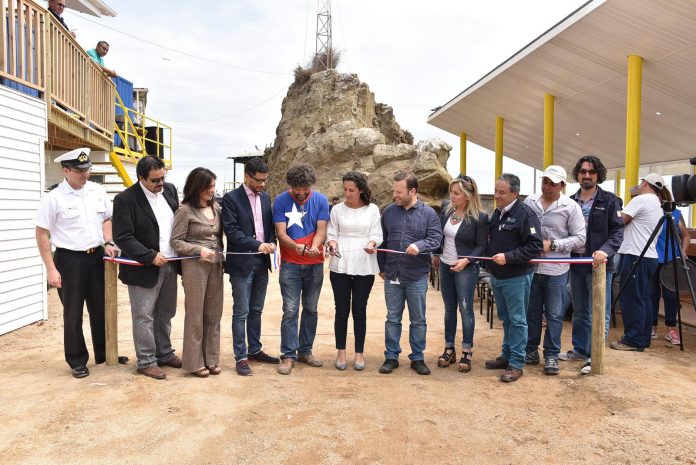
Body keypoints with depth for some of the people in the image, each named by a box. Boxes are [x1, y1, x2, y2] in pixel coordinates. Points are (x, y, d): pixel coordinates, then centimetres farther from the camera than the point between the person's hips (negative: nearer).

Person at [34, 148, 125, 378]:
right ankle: (77, 361, 21)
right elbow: (42, 234, -7)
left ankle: (104, 353, 29)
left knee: (100, 308, 14)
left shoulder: (97, 191, 3)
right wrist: (51, 269, -10)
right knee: (73, 313, 6)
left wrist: (108, 243, 0)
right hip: (69, 260, -4)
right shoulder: (54, 198, -11)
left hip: (96, 257, 4)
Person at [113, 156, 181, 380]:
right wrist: (151, 256, -20)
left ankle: (164, 354, 32)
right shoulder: (125, 199, -14)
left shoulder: (170, 189, 5)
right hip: (144, 268, -6)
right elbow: (122, 237, -17)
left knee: (165, 315, 17)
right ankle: (146, 362, 17)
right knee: (144, 317, 4)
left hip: (169, 266, 6)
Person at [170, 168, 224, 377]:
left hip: (216, 265, 5)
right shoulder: (185, 210, -8)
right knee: (195, 315, 4)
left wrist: (221, 254, 3)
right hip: (194, 265, -5)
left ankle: (211, 358, 21)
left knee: (214, 314, 10)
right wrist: (199, 250, -20)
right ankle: (194, 362, 16)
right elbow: (175, 242, -8)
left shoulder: (216, 207, 7)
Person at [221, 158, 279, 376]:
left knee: (256, 311, 16)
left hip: (262, 262, 6)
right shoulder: (231, 198, -8)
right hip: (242, 263, -6)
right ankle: (241, 357, 11)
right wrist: (257, 245, -22)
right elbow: (231, 230, -15)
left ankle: (255, 350, 29)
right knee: (241, 313, 1)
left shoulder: (265, 197, 10)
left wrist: (271, 242, -7)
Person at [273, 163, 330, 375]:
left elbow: (321, 230, -7)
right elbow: (281, 234, -11)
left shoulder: (320, 200, -2)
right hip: (290, 264, -2)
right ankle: (288, 356, 4)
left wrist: (314, 247, -28)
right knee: (290, 311, -3)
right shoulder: (281, 201, -7)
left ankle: (305, 351, 23)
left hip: (315, 264, 3)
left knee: (310, 309, 11)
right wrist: (297, 247, -31)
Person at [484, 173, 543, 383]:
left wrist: (508, 257, -24)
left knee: (517, 320, 2)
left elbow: (535, 246, -20)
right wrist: (490, 259, 9)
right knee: (505, 318, 18)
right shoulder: (497, 213, 10)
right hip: (497, 277, 8)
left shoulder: (525, 214, -16)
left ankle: (517, 364, 11)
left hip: (516, 278, -8)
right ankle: (506, 355, 31)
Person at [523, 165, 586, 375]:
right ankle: (531, 351, 26)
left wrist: (552, 245, -14)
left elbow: (580, 238, -6)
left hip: (556, 270, -3)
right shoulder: (529, 202, 3)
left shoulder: (570, 207, -6)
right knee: (531, 311, 12)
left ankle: (551, 355, 19)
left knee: (554, 314, 7)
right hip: (531, 267, 3)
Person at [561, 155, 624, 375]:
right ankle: (579, 349, 29)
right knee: (579, 311, 16)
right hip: (576, 263, 5)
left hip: (598, 264, -5)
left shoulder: (609, 201, -3)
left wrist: (605, 250, -25)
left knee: (598, 313, 1)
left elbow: (617, 231, -9)